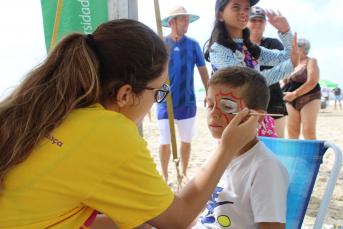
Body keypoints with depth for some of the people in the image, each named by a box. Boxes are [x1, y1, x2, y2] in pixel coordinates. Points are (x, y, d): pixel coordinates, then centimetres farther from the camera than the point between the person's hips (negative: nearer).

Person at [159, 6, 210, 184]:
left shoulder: (193, 44, 3)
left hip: (187, 102, 1)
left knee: (186, 140, 10)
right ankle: (164, 175, 20)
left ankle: (183, 173, 27)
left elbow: (202, 70, 8)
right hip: (165, 102, -1)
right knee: (165, 141, 2)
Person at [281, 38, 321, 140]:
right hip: (291, 102, 6)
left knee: (309, 133, -11)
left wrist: (295, 94, -16)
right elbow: (285, 83, 21)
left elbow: (312, 83, -15)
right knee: (292, 133, 0)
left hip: (309, 100, -5)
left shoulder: (311, 61, -2)